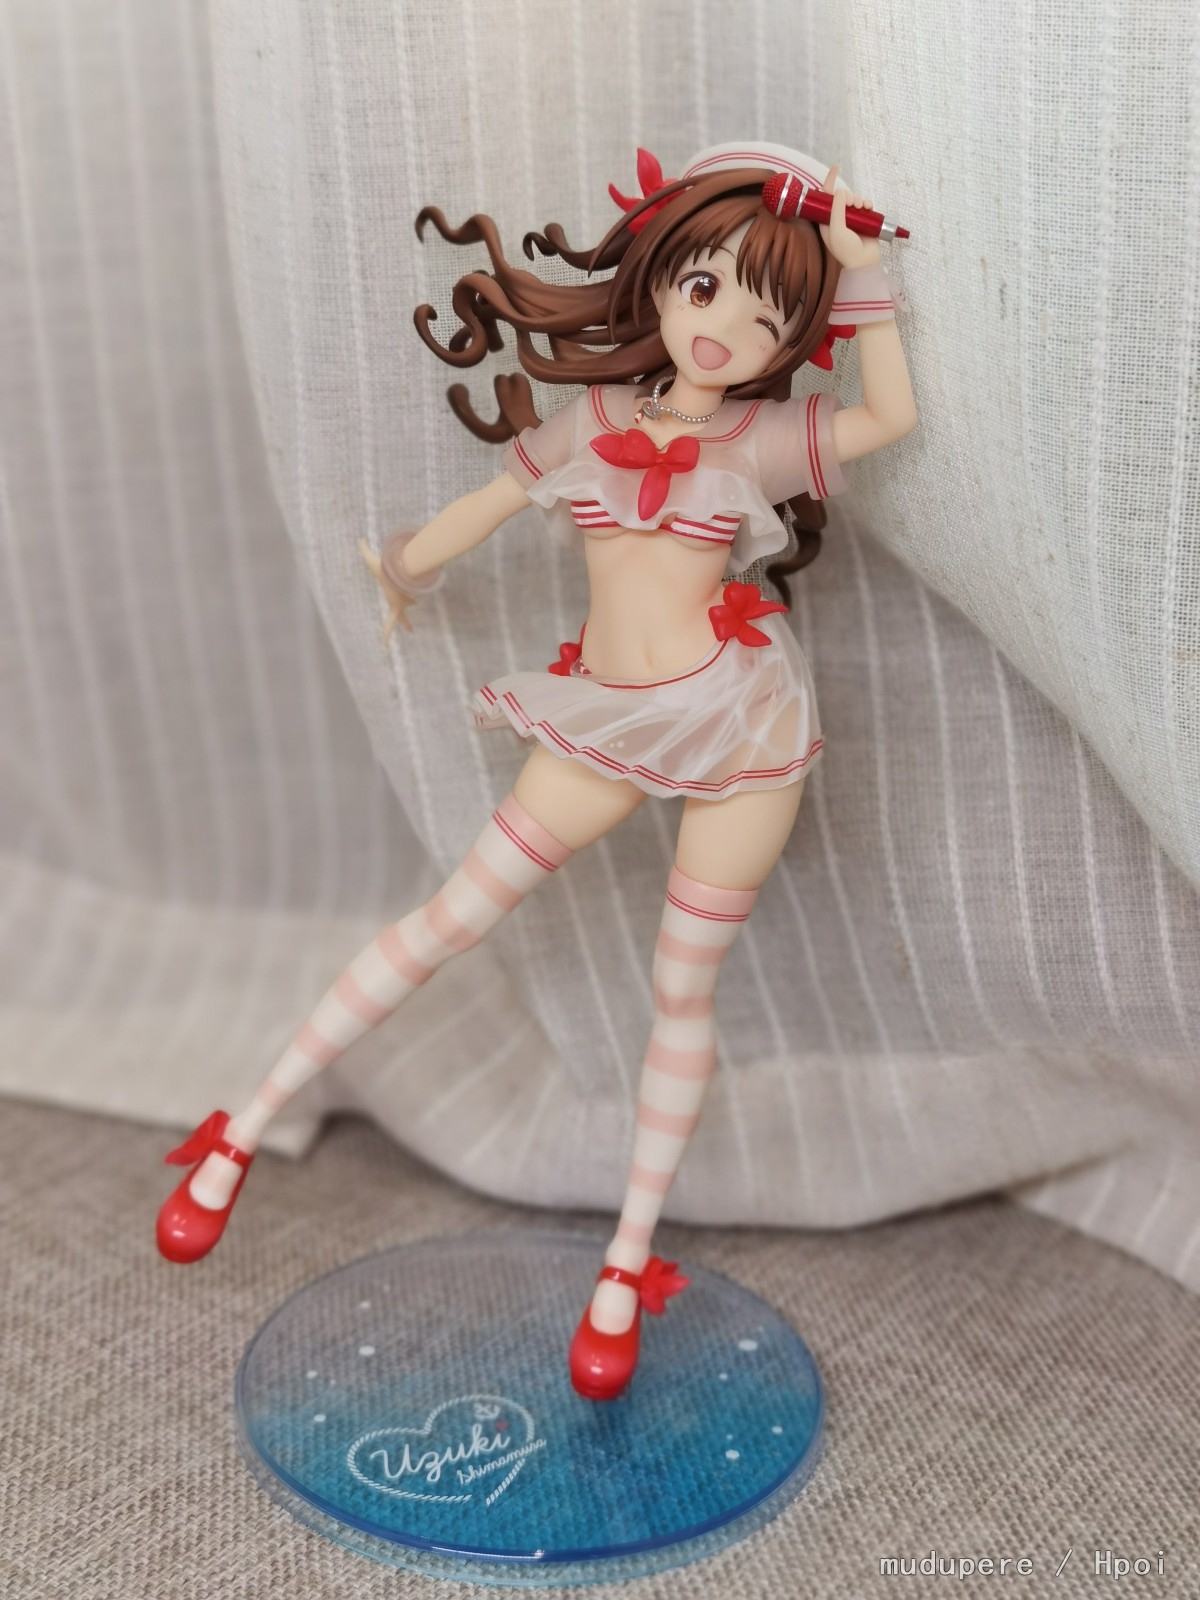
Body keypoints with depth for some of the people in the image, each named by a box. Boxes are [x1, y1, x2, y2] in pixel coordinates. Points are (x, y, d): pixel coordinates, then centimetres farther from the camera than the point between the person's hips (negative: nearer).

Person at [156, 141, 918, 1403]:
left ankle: (629, 1264, 18)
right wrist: (401, 571, 32)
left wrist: (866, 281, 5)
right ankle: (246, 1129, 12)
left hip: (736, 722, -1)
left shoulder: (763, 437, 3)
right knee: (451, 917, 2)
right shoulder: (594, 420, 7)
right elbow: (486, 505, 19)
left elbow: (893, 415, 6)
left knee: (681, 986, 5)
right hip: (608, 727, 1)